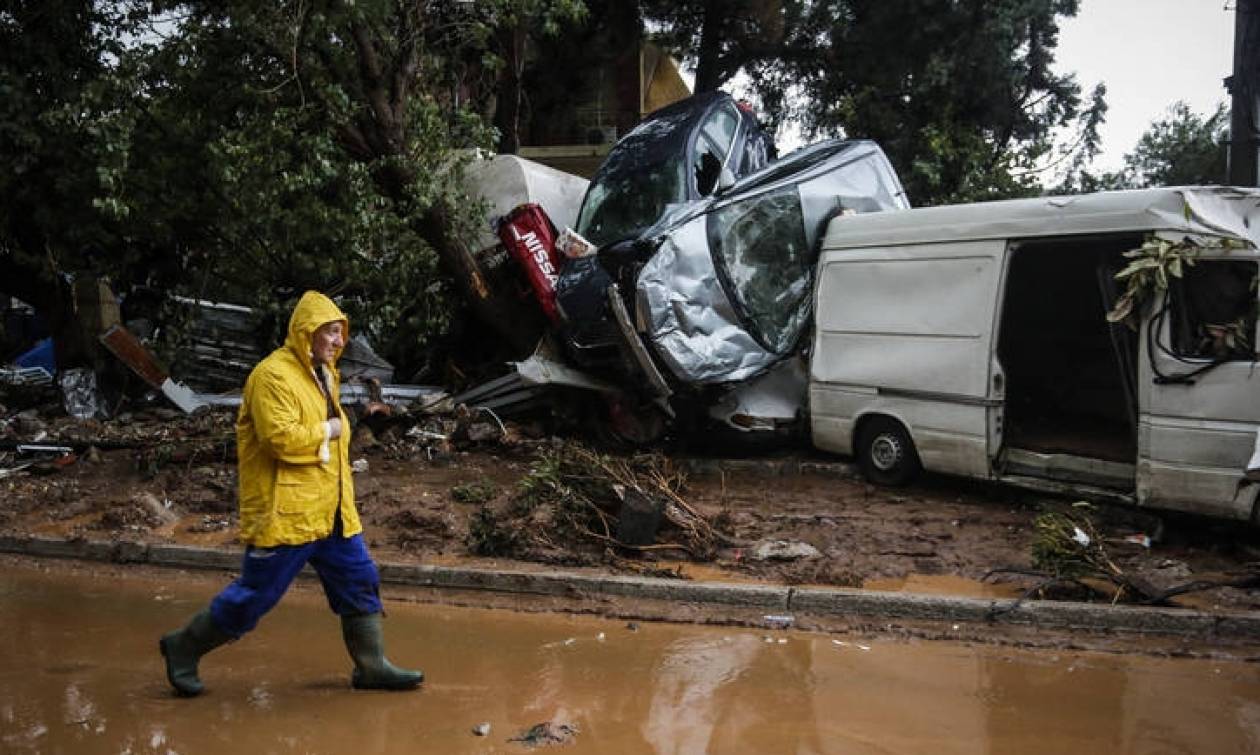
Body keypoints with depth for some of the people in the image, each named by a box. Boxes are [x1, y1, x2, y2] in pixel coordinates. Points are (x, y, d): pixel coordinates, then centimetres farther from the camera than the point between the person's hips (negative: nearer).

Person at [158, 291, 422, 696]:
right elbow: (281, 439, -27)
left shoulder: (321, 374, 15)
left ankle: (371, 666, 20)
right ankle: (184, 647, 20)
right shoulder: (273, 375, -17)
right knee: (255, 594, 0)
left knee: (360, 582, 9)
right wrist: (326, 432, -13)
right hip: (285, 513, -9)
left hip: (330, 511, 9)